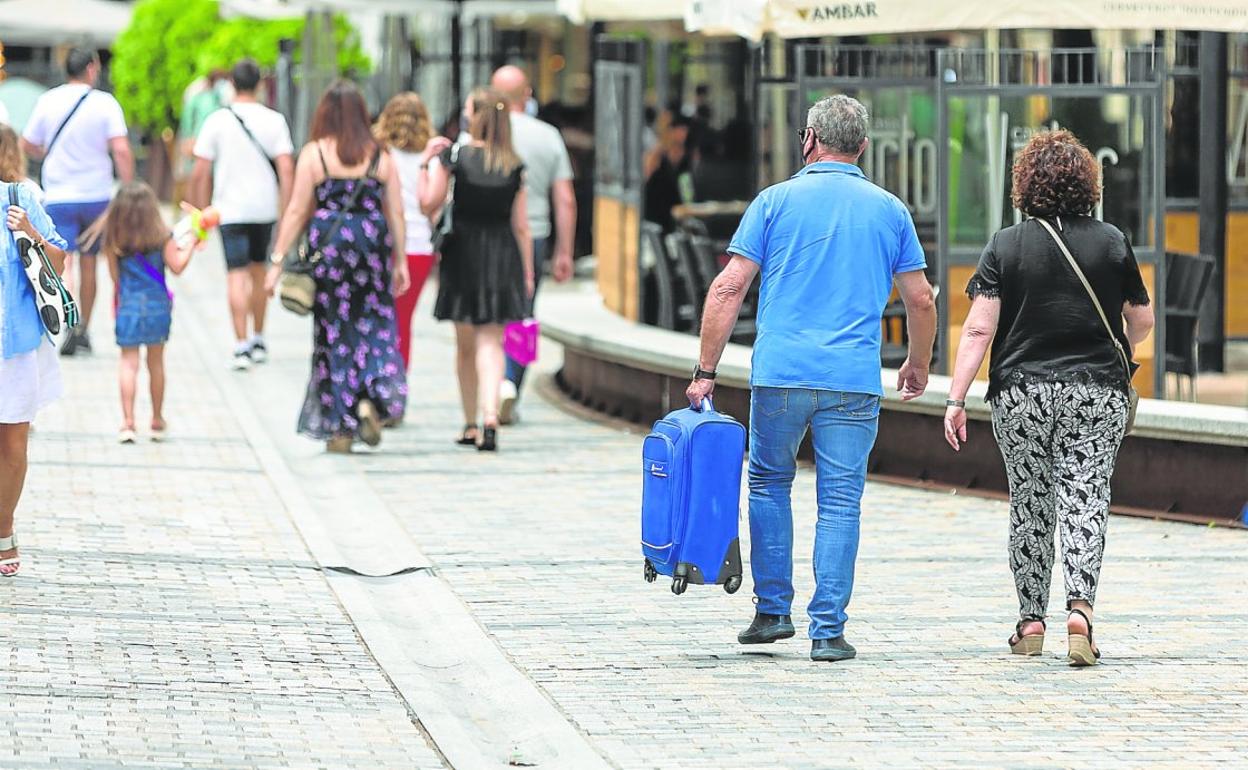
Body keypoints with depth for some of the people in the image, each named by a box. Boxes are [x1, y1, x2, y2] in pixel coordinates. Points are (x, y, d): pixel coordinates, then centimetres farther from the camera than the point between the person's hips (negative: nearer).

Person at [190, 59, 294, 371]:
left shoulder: (217, 121, -4)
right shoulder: (273, 120, -2)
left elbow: (200, 173, -4)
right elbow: (286, 169, -8)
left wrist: (200, 212, 5)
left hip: (230, 208, -2)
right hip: (264, 207, 2)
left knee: (237, 274, -5)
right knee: (258, 271, 18)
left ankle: (241, 346, -15)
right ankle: (258, 341, 29)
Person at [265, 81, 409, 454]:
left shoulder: (314, 154, -3)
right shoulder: (381, 157, 3)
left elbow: (296, 212, -3)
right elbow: (396, 213, 4)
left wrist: (278, 259, 2)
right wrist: (400, 261, 12)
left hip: (329, 247, -1)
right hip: (373, 243, 1)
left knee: (333, 332, 6)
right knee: (374, 327, 10)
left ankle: (340, 429, 7)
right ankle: (372, 399, -14)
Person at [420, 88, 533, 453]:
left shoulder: (452, 157, -6)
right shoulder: (515, 166, 0)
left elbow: (428, 205, -9)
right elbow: (521, 225, 1)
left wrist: (426, 165, 3)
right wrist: (527, 273, 7)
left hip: (463, 254, -1)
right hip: (503, 256, 1)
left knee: (465, 344, 13)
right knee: (491, 341, -2)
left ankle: (470, 424, 20)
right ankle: (490, 415, -22)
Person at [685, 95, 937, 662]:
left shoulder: (776, 201, 2)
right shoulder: (889, 211, 8)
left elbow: (728, 289, -3)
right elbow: (921, 301, 12)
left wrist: (706, 371, 1)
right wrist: (918, 365, 29)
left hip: (780, 375, -1)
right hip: (854, 381, 1)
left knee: (769, 484, 18)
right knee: (840, 503, 3)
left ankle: (773, 610, 17)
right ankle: (827, 631, -1)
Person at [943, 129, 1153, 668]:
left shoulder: (1006, 246, -2)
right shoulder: (1112, 242, 1)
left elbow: (979, 329, -8)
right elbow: (1142, 320, 10)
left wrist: (956, 400, -7)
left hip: (1021, 395, 0)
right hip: (1098, 393, 0)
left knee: (1030, 506, 11)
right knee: (1086, 501, -2)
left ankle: (1031, 622, 16)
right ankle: (1080, 608, -21)